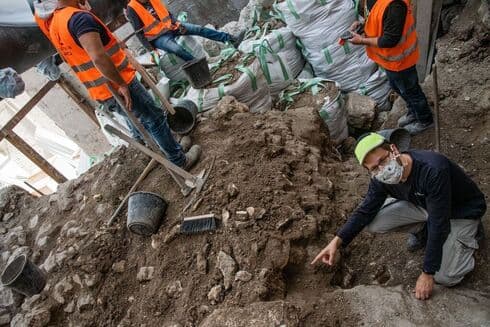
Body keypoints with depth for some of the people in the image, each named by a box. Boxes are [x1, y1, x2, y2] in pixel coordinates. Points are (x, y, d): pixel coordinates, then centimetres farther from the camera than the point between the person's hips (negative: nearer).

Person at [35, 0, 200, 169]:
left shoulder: (53, 23, 7)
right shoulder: (79, 17, -23)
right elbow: (98, 58, -35)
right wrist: (121, 83, -24)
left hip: (101, 93, 9)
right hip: (117, 88, -9)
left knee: (136, 118, 30)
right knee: (155, 119, 7)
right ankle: (180, 160, 18)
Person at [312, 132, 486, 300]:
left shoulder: (433, 170, -40)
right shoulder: (381, 179, -20)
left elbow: (439, 225, -34)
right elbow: (365, 211, -6)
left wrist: (427, 274, -27)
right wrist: (337, 240, -19)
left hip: (462, 211, -5)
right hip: (423, 205, 5)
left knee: (445, 277, -15)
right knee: (373, 223, -14)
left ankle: (471, 231, 11)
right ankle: (423, 228, 12)